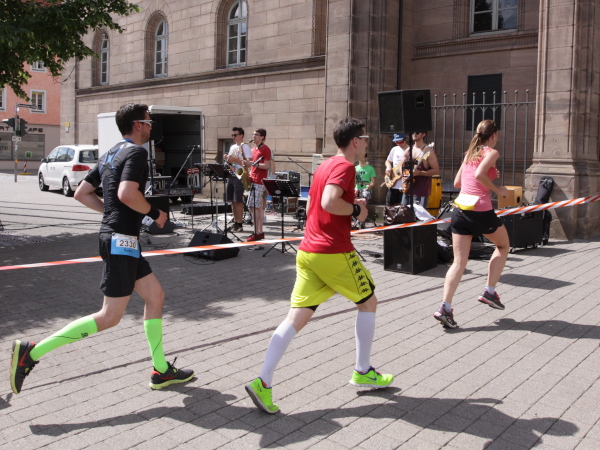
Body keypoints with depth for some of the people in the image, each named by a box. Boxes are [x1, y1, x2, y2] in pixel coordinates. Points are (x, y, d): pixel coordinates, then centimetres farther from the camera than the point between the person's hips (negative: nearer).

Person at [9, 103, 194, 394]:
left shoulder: (110, 155, 16)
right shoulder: (136, 153, -11)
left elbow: (81, 193, 17)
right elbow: (127, 194, -26)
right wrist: (155, 213, -11)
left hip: (115, 237, 10)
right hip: (121, 240, -10)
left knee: (155, 296, 13)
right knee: (109, 318, -6)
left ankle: (161, 371, 20)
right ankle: (32, 351, -3)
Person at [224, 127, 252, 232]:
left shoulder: (245, 147, -6)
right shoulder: (232, 147, 19)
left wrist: (235, 160, -18)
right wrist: (227, 159, 2)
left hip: (239, 177, -8)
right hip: (230, 175, 8)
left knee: (238, 201, -8)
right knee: (232, 201, 8)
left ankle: (240, 224, -3)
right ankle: (235, 222, 15)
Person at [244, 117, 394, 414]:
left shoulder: (324, 166, 18)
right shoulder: (344, 166, -10)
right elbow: (329, 202, -26)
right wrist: (356, 210, -9)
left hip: (307, 252, 8)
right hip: (335, 253, -8)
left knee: (296, 318, 2)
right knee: (368, 302, 15)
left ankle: (263, 383, -6)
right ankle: (363, 372, 26)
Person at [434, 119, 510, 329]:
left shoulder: (469, 153, 18)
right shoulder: (492, 152, -2)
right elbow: (479, 174, -20)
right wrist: (497, 189, -8)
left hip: (460, 210, 6)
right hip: (481, 211, -6)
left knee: (459, 262, 5)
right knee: (503, 245, 23)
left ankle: (445, 307, -8)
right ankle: (489, 292, 20)